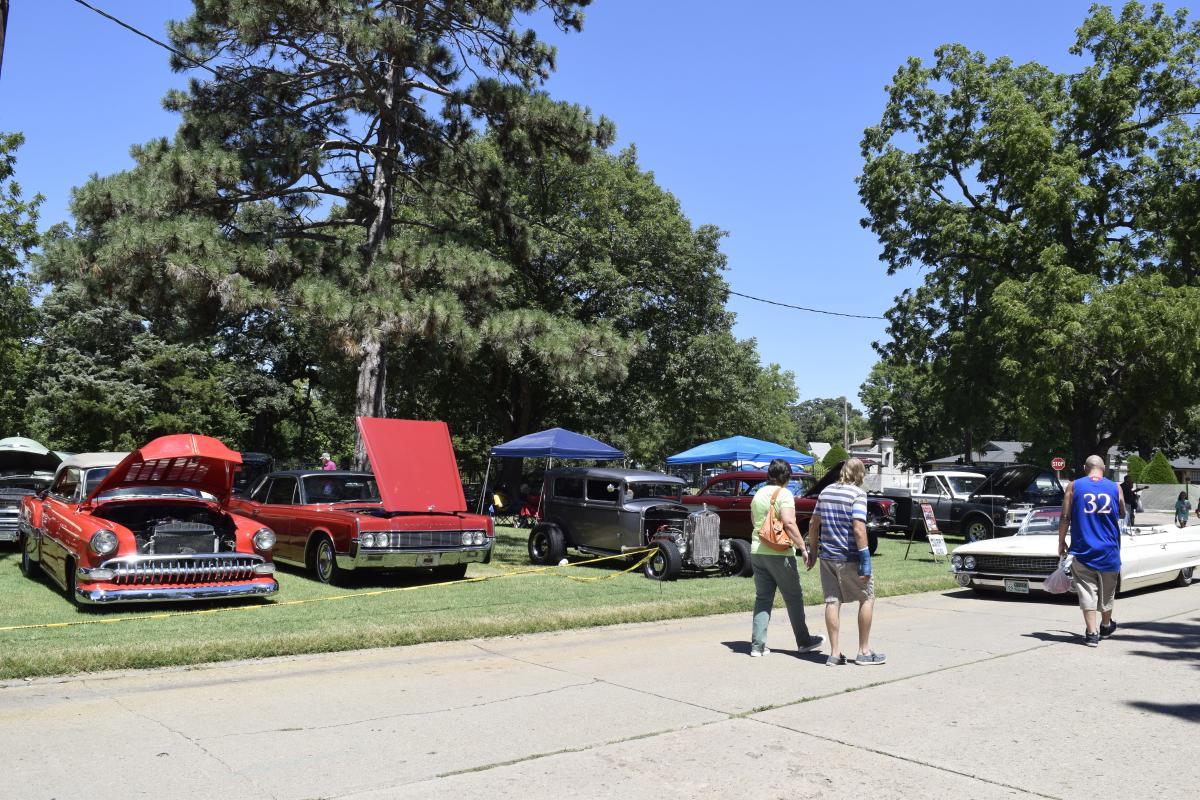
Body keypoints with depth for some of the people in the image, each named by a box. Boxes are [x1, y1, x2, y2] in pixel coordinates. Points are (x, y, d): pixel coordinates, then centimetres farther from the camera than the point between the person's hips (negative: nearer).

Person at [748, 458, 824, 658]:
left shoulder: (758, 494, 11)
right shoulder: (784, 494, -11)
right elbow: (789, 523, -20)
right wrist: (803, 548, -16)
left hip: (757, 551, 6)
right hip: (779, 553, -6)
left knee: (762, 598, 10)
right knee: (794, 598, 8)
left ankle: (757, 645, 7)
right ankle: (804, 641, 20)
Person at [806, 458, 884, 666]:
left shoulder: (826, 491, 10)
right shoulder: (857, 494, -10)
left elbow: (813, 524, 13)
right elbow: (858, 529, -19)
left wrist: (813, 552, 21)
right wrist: (866, 561, -17)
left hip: (827, 556, 6)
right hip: (849, 558, -5)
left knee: (832, 601, 7)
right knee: (867, 598, 10)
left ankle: (835, 653, 7)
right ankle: (864, 651, 13)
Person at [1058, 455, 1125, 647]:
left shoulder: (1074, 487, -4)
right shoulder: (1116, 488, 1)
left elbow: (1065, 518, -5)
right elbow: (1122, 515, 15)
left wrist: (1061, 542, 4)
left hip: (1082, 550, -2)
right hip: (1109, 551, 2)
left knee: (1087, 591, 1)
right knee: (1107, 592, 18)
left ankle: (1091, 633, -5)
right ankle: (1106, 627, 36)